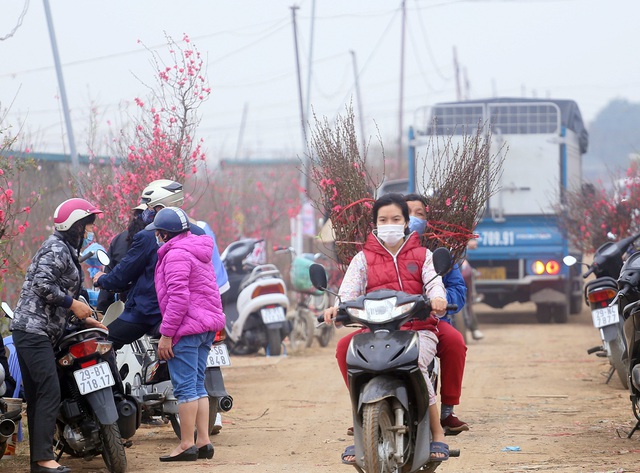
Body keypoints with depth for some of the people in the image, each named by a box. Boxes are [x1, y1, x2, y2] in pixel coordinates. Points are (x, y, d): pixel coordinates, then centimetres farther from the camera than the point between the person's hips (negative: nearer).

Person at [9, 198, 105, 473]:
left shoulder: (66, 251, 22)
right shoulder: (56, 249, -10)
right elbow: (42, 285, -21)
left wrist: (84, 319, 19)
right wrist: (73, 304, -14)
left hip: (33, 331, 11)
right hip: (34, 329, -11)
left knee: (36, 396, 8)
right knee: (50, 393, -15)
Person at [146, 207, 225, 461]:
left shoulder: (176, 255, -14)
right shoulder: (198, 251, 18)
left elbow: (178, 298, -21)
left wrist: (166, 334, -19)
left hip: (186, 326, -10)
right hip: (207, 325, 10)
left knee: (185, 387, -6)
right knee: (197, 385, 13)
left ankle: (186, 445, -5)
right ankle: (203, 441, 12)